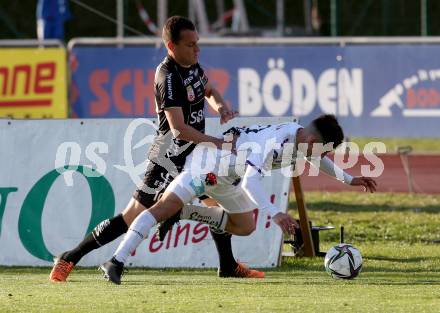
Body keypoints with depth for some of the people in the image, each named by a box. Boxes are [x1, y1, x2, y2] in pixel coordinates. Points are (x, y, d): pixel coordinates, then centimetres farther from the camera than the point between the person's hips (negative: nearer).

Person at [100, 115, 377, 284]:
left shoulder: (301, 136, -4)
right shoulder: (274, 142, -33)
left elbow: (316, 157, 21)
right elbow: (250, 181, -45)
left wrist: (349, 179, 24)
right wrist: (275, 214, -53)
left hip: (227, 180, 9)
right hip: (208, 164, -9)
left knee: (245, 227, 17)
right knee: (166, 206, -23)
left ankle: (185, 212, 23)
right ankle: (116, 262, -32)